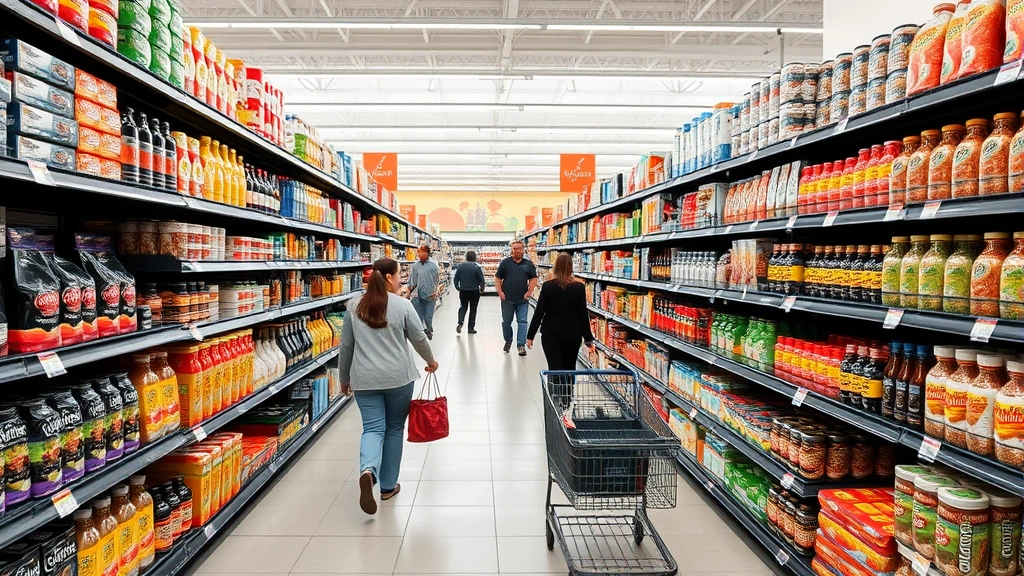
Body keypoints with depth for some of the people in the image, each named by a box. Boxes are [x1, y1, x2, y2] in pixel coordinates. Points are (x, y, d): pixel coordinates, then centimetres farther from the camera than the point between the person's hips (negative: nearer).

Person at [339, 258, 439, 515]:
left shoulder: (355, 305, 4)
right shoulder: (402, 305, -6)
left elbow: (346, 345, 8)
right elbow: (419, 338, -1)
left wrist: (344, 378, 19)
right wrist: (431, 361, 18)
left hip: (364, 379, 2)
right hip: (398, 378, -2)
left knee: (373, 428, 5)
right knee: (394, 429, 12)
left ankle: (368, 471, -23)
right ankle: (388, 486, 20)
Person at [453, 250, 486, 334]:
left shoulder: (460, 266, -4)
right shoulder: (477, 268, -12)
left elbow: (456, 279, 1)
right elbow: (482, 280, -11)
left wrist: (457, 287, 17)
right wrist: (482, 289, 6)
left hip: (463, 291, 2)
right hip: (474, 292, -2)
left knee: (463, 307, 17)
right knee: (473, 309, 9)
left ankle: (460, 323, -6)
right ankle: (471, 328, 12)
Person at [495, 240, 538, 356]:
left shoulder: (528, 264, 4)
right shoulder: (505, 263, 2)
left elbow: (533, 279, 6)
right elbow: (497, 279, 4)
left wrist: (529, 292, -6)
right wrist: (500, 292, -5)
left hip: (523, 300, 0)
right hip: (507, 299, 0)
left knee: (522, 322, -3)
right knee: (506, 321, 11)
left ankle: (521, 345, 0)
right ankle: (508, 341, 30)